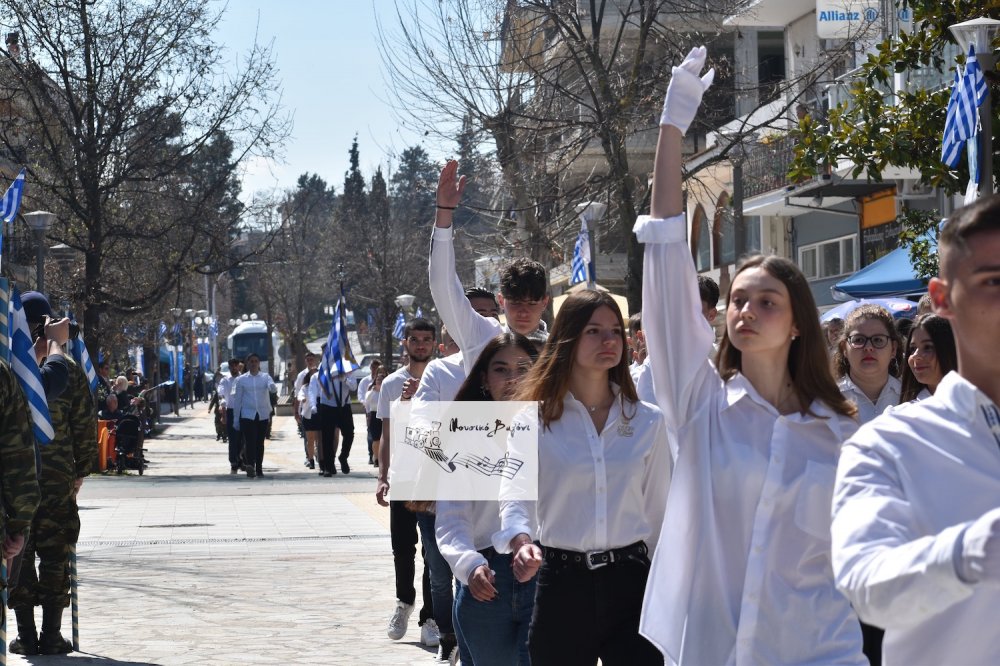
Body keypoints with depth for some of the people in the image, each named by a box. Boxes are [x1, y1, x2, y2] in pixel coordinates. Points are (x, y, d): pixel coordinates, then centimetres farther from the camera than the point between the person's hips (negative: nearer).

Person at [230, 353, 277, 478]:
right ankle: (250, 466, -30)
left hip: (263, 415, 2)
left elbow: (273, 389, -11)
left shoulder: (265, 377, 6)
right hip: (247, 415, -2)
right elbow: (237, 399, 5)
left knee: (260, 442, 8)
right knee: (250, 441, -16)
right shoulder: (241, 380, 4)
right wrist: (236, 419, 3)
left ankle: (259, 469, 16)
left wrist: (272, 387, -37)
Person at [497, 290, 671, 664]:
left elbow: (658, 513, 11)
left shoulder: (648, 422, 6)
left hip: (630, 581, 1)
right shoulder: (534, 420, 0)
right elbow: (514, 496, -11)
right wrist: (521, 540, -32)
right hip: (561, 582, -1)